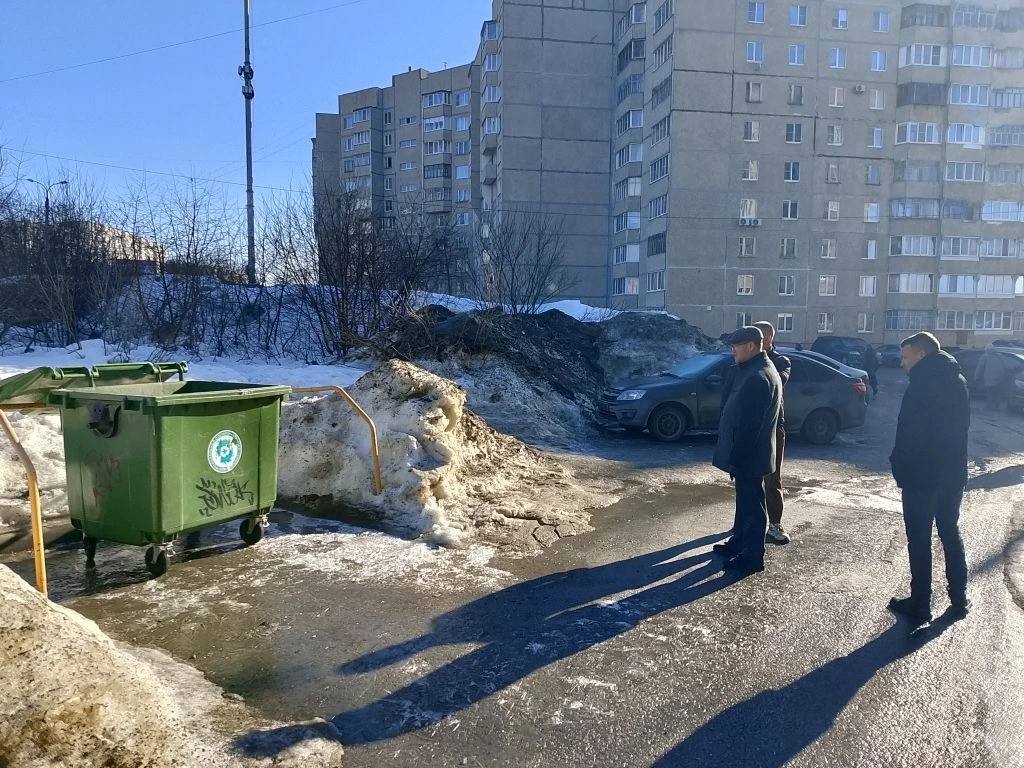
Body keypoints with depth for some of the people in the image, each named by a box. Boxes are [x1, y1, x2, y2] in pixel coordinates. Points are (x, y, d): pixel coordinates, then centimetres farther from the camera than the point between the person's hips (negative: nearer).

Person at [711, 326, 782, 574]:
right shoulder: (759, 370, 11)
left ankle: (753, 557, 11)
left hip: (748, 456, -10)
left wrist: (736, 458, -21)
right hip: (749, 453, 10)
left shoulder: (757, 377, -23)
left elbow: (749, 425, -25)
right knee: (745, 500, 21)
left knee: (752, 505, 1)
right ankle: (739, 542, 35)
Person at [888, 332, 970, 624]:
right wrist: (952, 462, 15)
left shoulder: (922, 385, -18)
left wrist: (900, 468, -7)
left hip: (922, 476, -8)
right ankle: (959, 599, 27)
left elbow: (909, 434, -19)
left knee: (919, 541, 3)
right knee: (951, 534, 19)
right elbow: (962, 425, 12)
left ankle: (920, 605, 11)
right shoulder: (957, 381, 7)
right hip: (954, 474, 8)